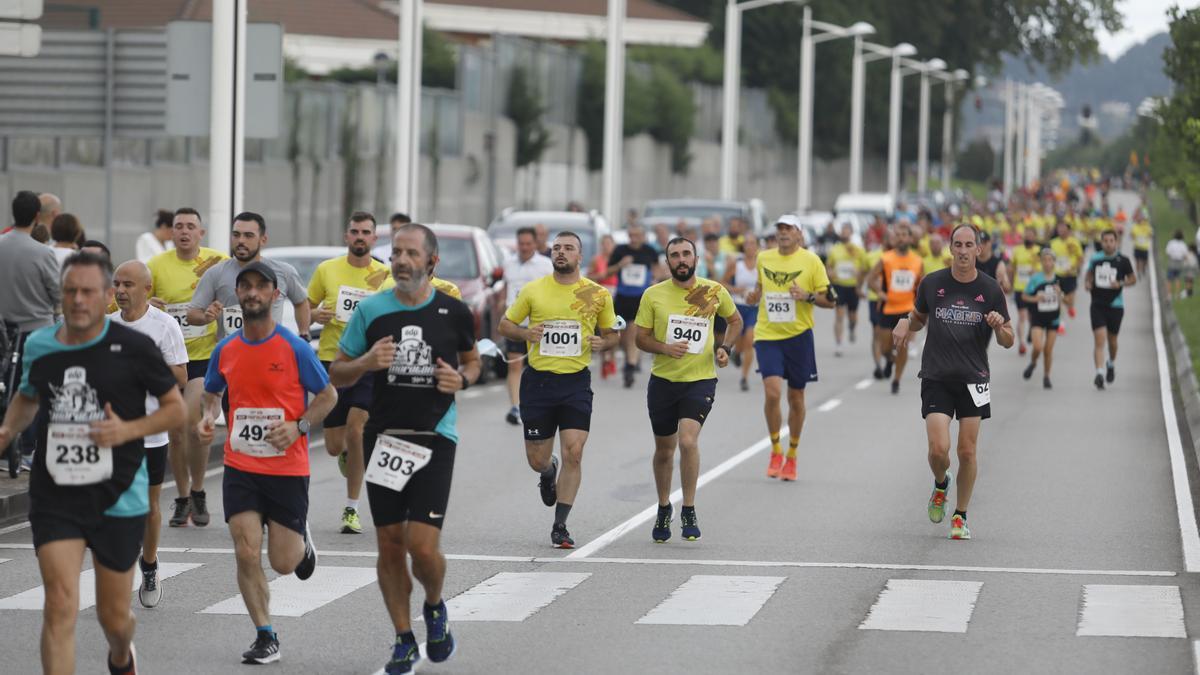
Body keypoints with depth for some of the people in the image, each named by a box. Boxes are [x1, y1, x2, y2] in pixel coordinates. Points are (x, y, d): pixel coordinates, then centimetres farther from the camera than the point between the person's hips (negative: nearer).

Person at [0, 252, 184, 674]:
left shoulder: (133, 348, -8)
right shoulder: (39, 346, 2)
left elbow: (176, 409, 1)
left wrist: (128, 429, -16)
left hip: (118, 498, -1)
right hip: (54, 495, 1)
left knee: (114, 617, 12)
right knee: (60, 606, -15)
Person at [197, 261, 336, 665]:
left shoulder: (295, 348, -8)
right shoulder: (226, 349, 3)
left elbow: (328, 396, 0)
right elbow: (212, 393, 19)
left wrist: (298, 426, -15)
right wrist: (207, 418, -3)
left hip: (287, 469, -2)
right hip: (240, 468, 2)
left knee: (283, 563, 2)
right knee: (246, 554, -8)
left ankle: (302, 541, 38)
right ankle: (265, 638, 4)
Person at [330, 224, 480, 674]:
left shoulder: (453, 312, 0)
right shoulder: (372, 310, 0)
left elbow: (472, 360, 18)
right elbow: (336, 373, 7)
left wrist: (462, 379, -5)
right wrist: (366, 363, -14)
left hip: (435, 439, -2)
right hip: (384, 437, 2)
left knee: (423, 546, -12)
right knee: (390, 545, 6)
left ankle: (435, 607, 20)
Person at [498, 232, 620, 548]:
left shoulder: (597, 294, 3)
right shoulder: (533, 290, 3)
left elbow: (612, 333, 14)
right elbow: (505, 324, 11)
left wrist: (602, 343, -9)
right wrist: (525, 333, -10)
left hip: (576, 382, -1)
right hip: (538, 380, 1)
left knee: (573, 453, -11)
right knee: (536, 459, 5)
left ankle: (560, 527, -1)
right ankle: (549, 473, 44)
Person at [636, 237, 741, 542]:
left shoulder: (714, 291, -1)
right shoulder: (653, 295, -2)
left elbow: (735, 320, 17)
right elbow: (641, 338, 2)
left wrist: (725, 347, 0)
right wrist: (665, 348, -17)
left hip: (701, 379, -2)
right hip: (663, 380, 2)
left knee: (688, 440, -21)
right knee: (664, 449, 12)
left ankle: (689, 513, -8)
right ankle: (663, 510, 34)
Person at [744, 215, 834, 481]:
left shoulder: (811, 261, -4)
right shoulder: (763, 258, 6)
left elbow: (830, 301, -1)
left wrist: (807, 296, -18)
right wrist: (755, 296, 4)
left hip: (798, 336, -1)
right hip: (767, 336, 1)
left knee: (795, 397, 8)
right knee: (772, 393, -15)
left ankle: (791, 458, 24)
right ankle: (775, 452, 3)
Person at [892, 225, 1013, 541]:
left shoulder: (990, 289, -1)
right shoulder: (931, 283, 1)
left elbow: (1007, 341, 5)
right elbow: (919, 317, 19)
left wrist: (1000, 327, -18)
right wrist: (905, 323, -4)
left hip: (973, 379, 0)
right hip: (936, 378, 0)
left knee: (967, 451, -1)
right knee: (939, 449, -12)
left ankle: (960, 516, 17)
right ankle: (940, 485, 23)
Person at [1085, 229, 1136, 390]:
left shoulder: (1122, 260, -4)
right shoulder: (1095, 259, 2)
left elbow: (1133, 279, 5)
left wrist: (1120, 284, -14)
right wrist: (1088, 283, 1)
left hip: (1115, 305, 0)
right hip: (1098, 305, 0)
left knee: (1112, 340, 14)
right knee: (1099, 340, -13)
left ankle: (1111, 364, 43)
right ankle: (1100, 373, -18)